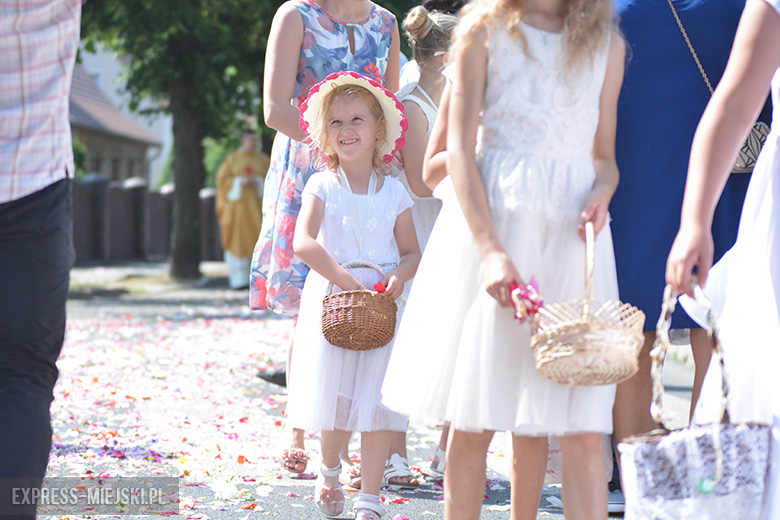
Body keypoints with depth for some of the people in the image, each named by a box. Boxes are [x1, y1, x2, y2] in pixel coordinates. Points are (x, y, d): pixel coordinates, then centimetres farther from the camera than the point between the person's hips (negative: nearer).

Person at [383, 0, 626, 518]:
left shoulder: (606, 43, 13)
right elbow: (459, 150, -3)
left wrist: (602, 194, -6)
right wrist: (491, 250, -15)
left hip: (571, 230, 3)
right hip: (493, 219, -2)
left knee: (582, 426, -4)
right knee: (475, 417, -1)